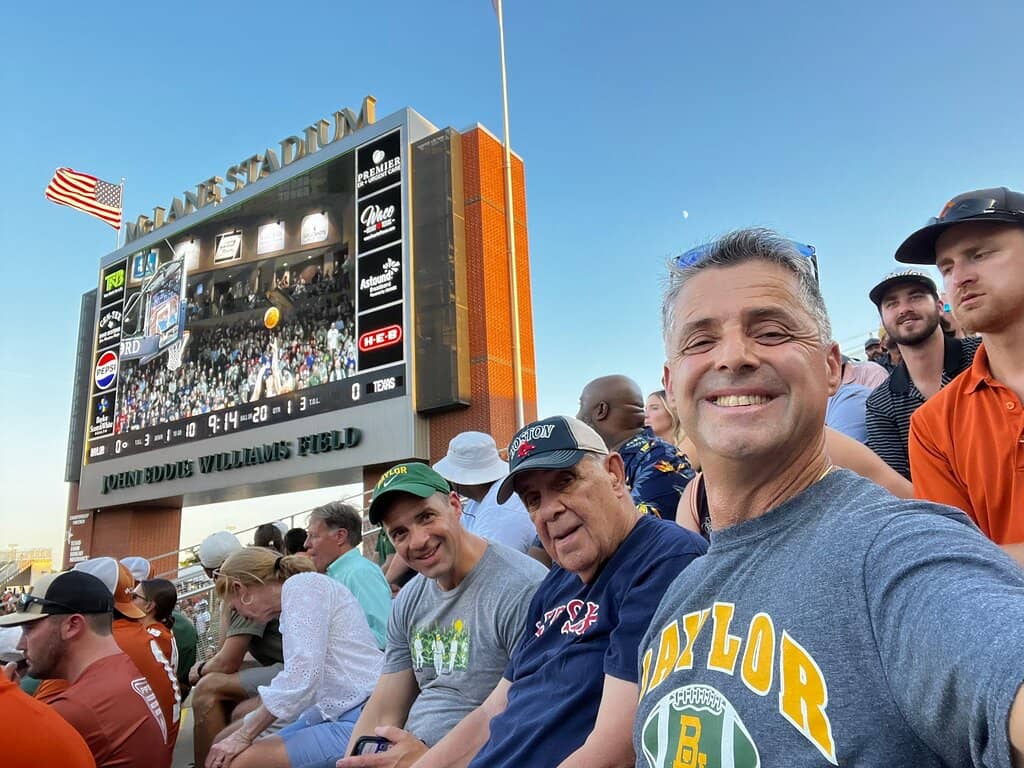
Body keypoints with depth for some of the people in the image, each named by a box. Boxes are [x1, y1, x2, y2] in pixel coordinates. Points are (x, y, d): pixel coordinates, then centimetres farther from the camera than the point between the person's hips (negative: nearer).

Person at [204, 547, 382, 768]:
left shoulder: (301, 584, -7)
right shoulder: (299, 589, 20)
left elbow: (303, 674, -18)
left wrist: (243, 735, -8)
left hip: (365, 719, -10)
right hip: (340, 715, 10)